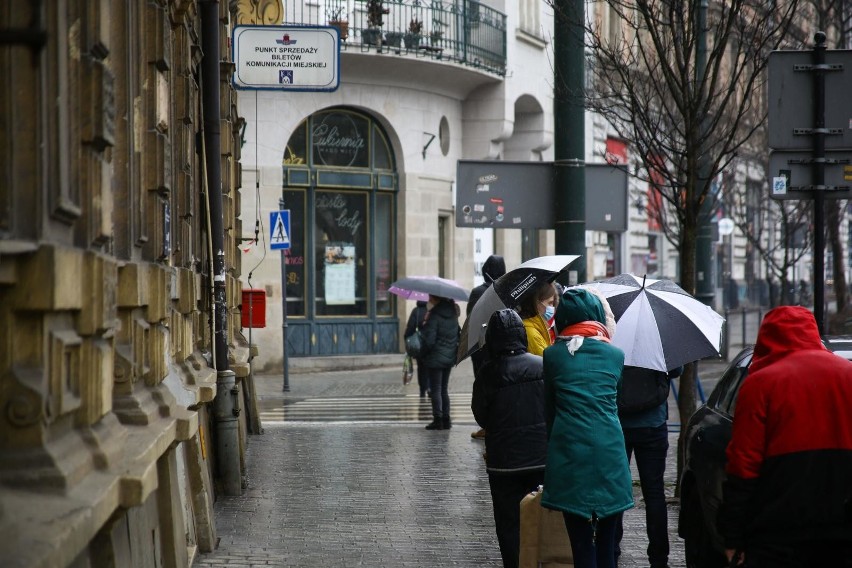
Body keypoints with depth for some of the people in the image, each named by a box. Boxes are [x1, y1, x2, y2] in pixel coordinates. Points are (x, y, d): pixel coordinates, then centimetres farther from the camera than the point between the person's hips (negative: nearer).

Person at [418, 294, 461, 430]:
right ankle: (446, 420, 14)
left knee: (435, 390, 1)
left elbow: (429, 341, -20)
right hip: (450, 357, 7)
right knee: (444, 389, 15)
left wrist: (424, 326, -5)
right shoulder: (452, 313, 4)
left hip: (435, 358, -7)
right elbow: (458, 334, 13)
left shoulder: (435, 315, -19)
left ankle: (438, 420, 0)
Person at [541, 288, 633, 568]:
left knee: (581, 543, 1)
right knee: (606, 544, 8)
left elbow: (549, 408, 11)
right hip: (609, 455, 1)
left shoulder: (552, 355, 4)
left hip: (569, 456, -1)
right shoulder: (615, 355, 7)